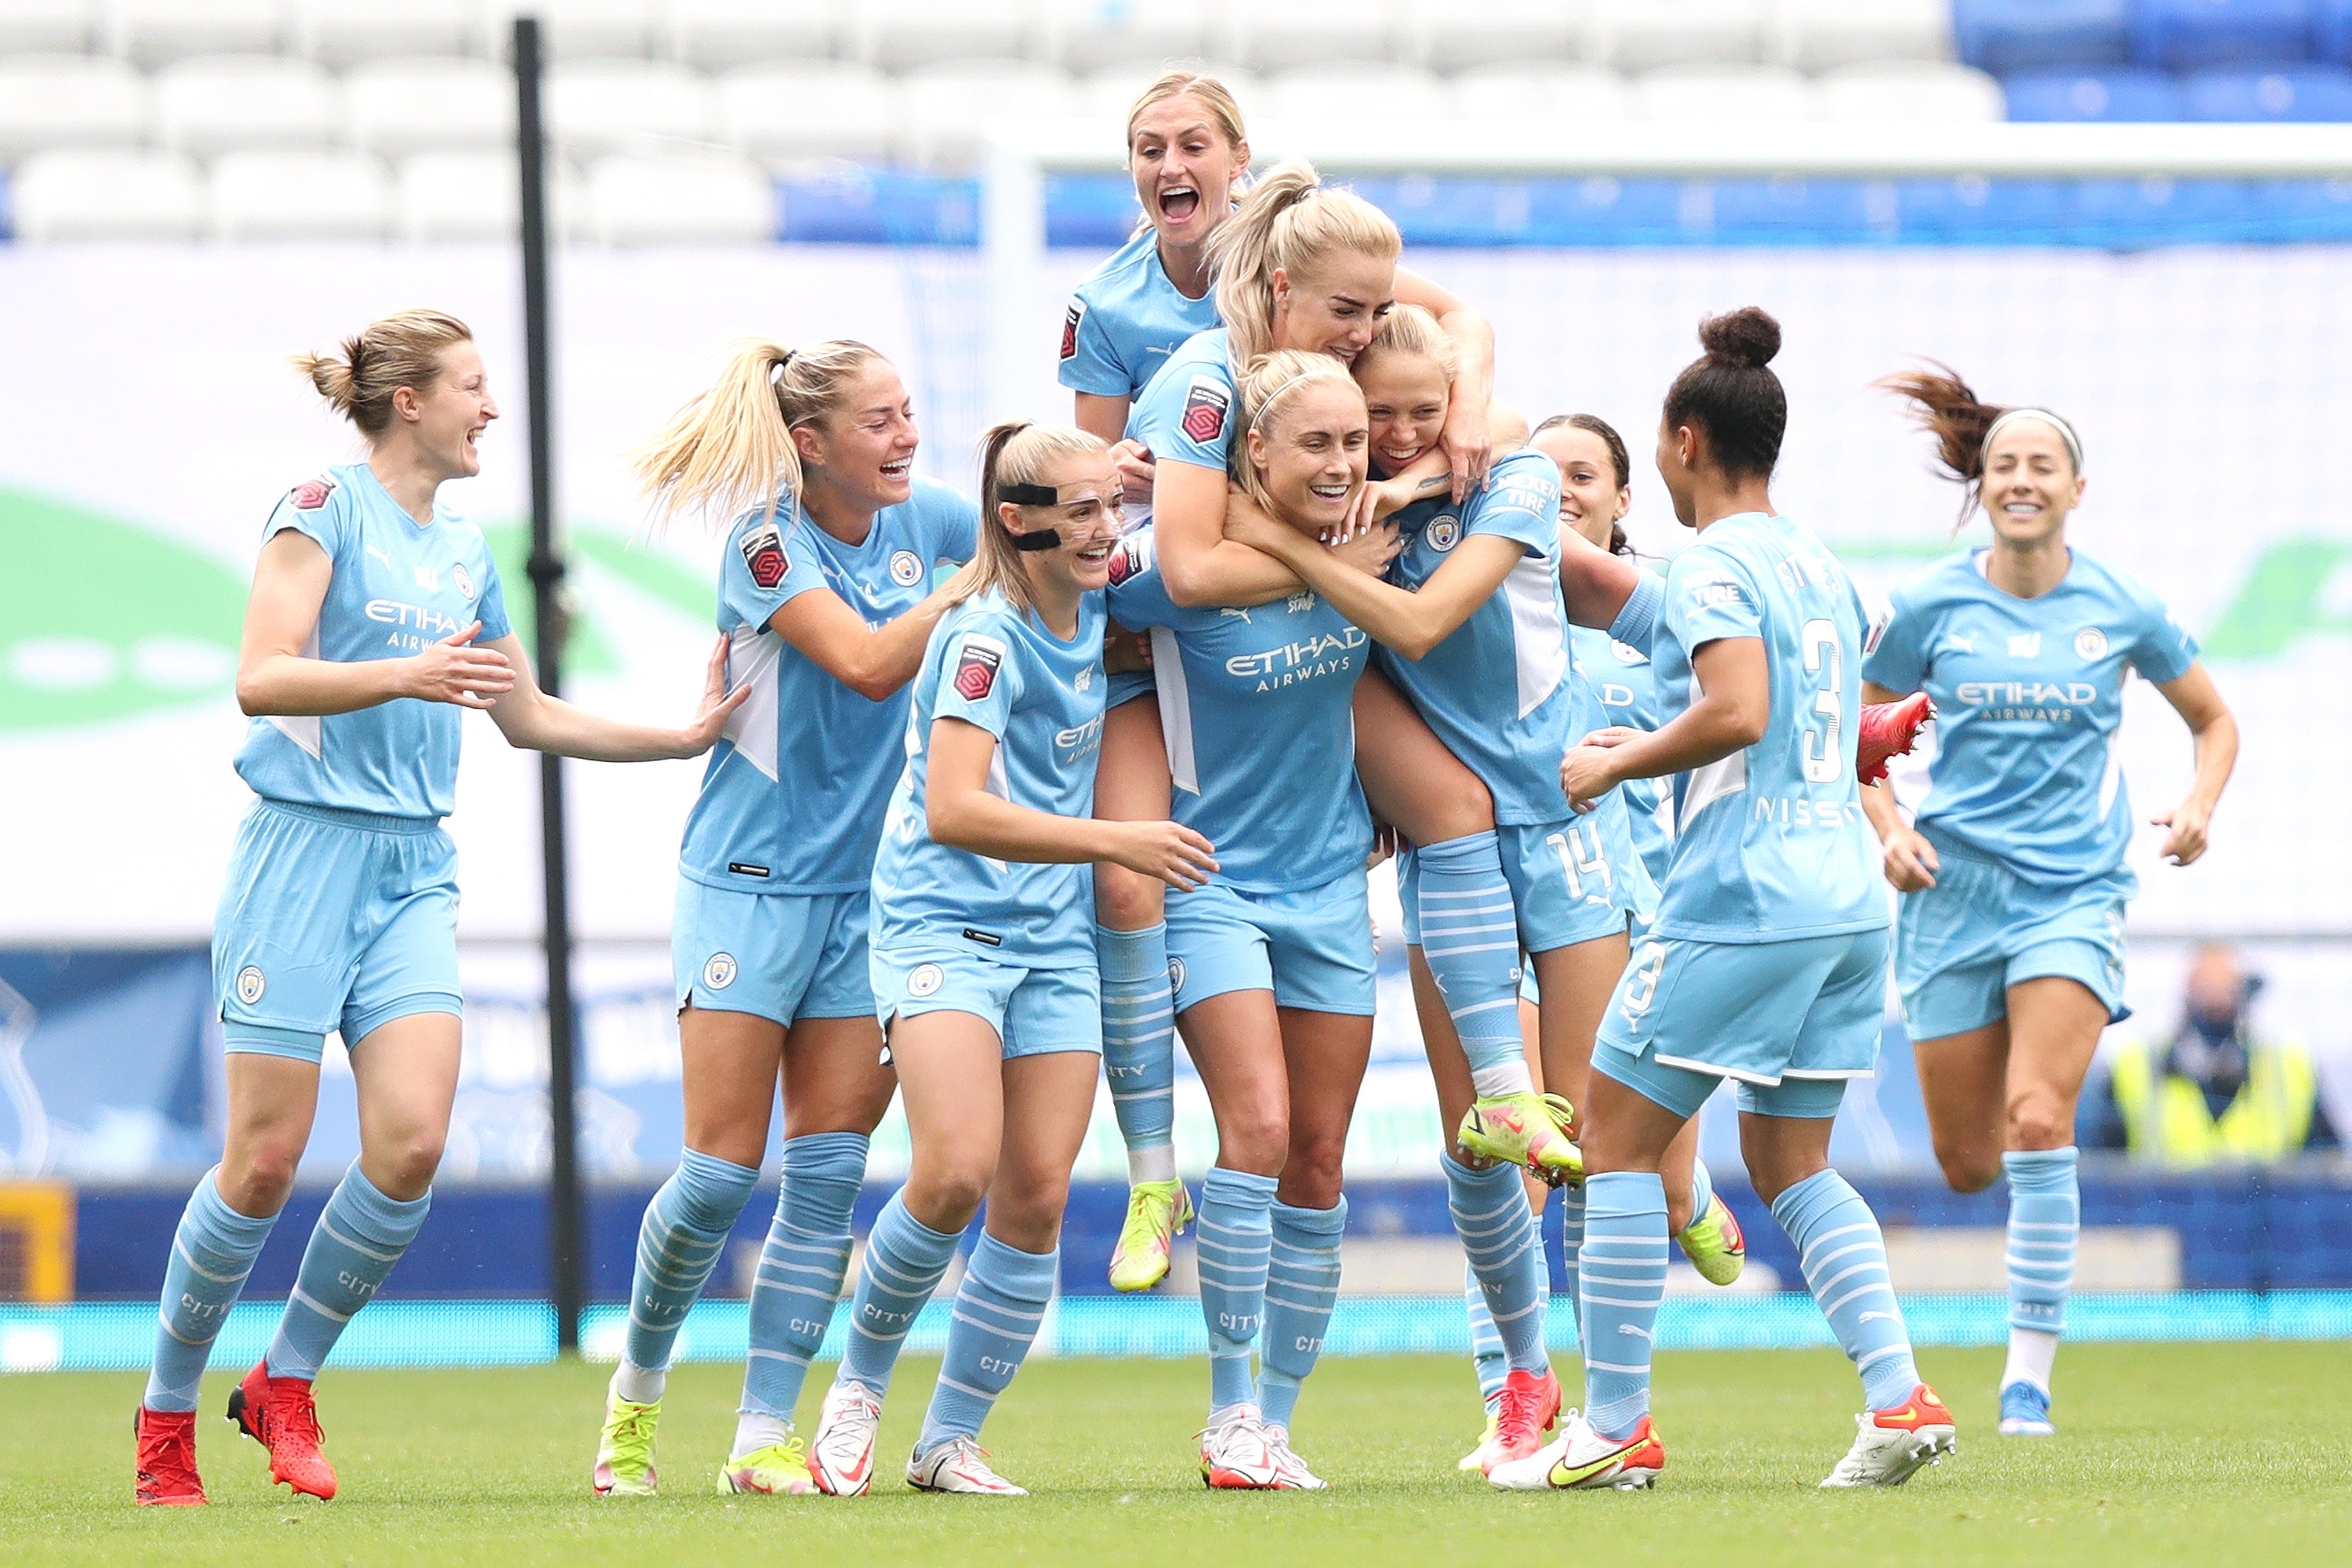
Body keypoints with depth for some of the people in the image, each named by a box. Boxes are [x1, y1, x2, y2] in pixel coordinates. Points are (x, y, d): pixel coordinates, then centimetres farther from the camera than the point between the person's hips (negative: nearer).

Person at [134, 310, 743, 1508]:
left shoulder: (465, 551, 17)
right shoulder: (325, 509, -5)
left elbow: (527, 717, 29)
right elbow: (262, 679, -16)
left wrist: (683, 738, 25)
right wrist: (409, 675, -28)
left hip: (413, 870, 6)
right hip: (305, 850, -6)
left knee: (411, 1142, -12)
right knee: (265, 1160, -6)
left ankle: (285, 1384, 6)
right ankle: (166, 1411, 11)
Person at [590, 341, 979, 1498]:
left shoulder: (921, 518, 4)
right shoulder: (767, 540, -13)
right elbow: (866, 661, -25)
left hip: (868, 884, 5)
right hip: (748, 883, -5)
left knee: (825, 1175, -2)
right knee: (722, 1168, -5)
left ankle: (763, 1438, 1)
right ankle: (638, 1384, 18)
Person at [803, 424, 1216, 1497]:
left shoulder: (1091, 613, 6)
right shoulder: (987, 635, -16)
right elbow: (953, 809, -27)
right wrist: (1115, 841, -30)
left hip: (1053, 942, 7)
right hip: (944, 925, -7)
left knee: (1036, 1198, -2)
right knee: (957, 1173, -22)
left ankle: (951, 1442, 9)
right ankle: (859, 1387, 1)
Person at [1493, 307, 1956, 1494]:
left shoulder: (1715, 565, -10)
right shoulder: (1817, 564, 16)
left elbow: (1739, 712, -25)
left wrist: (1616, 765, -12)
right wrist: (1660, 746, 27)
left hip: (1739, 902, -8)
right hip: (1846, 895, 9)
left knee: (1618, 1141, 2)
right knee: (1791, 1164, 16)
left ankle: (1613, 1427, 2)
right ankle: (1899, 1396, 2)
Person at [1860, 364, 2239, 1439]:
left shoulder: (2121, 611, -1)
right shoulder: (1928, 607, -1)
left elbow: (2214, 720, 14)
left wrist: (2198, 807, -4)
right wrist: (1889, 828, -7)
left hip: (2075, 891, -2)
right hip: (1955, 887, 2)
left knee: (2037, 1116, -23)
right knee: (1968, 1167, 4)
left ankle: (2030, 1372, -16)